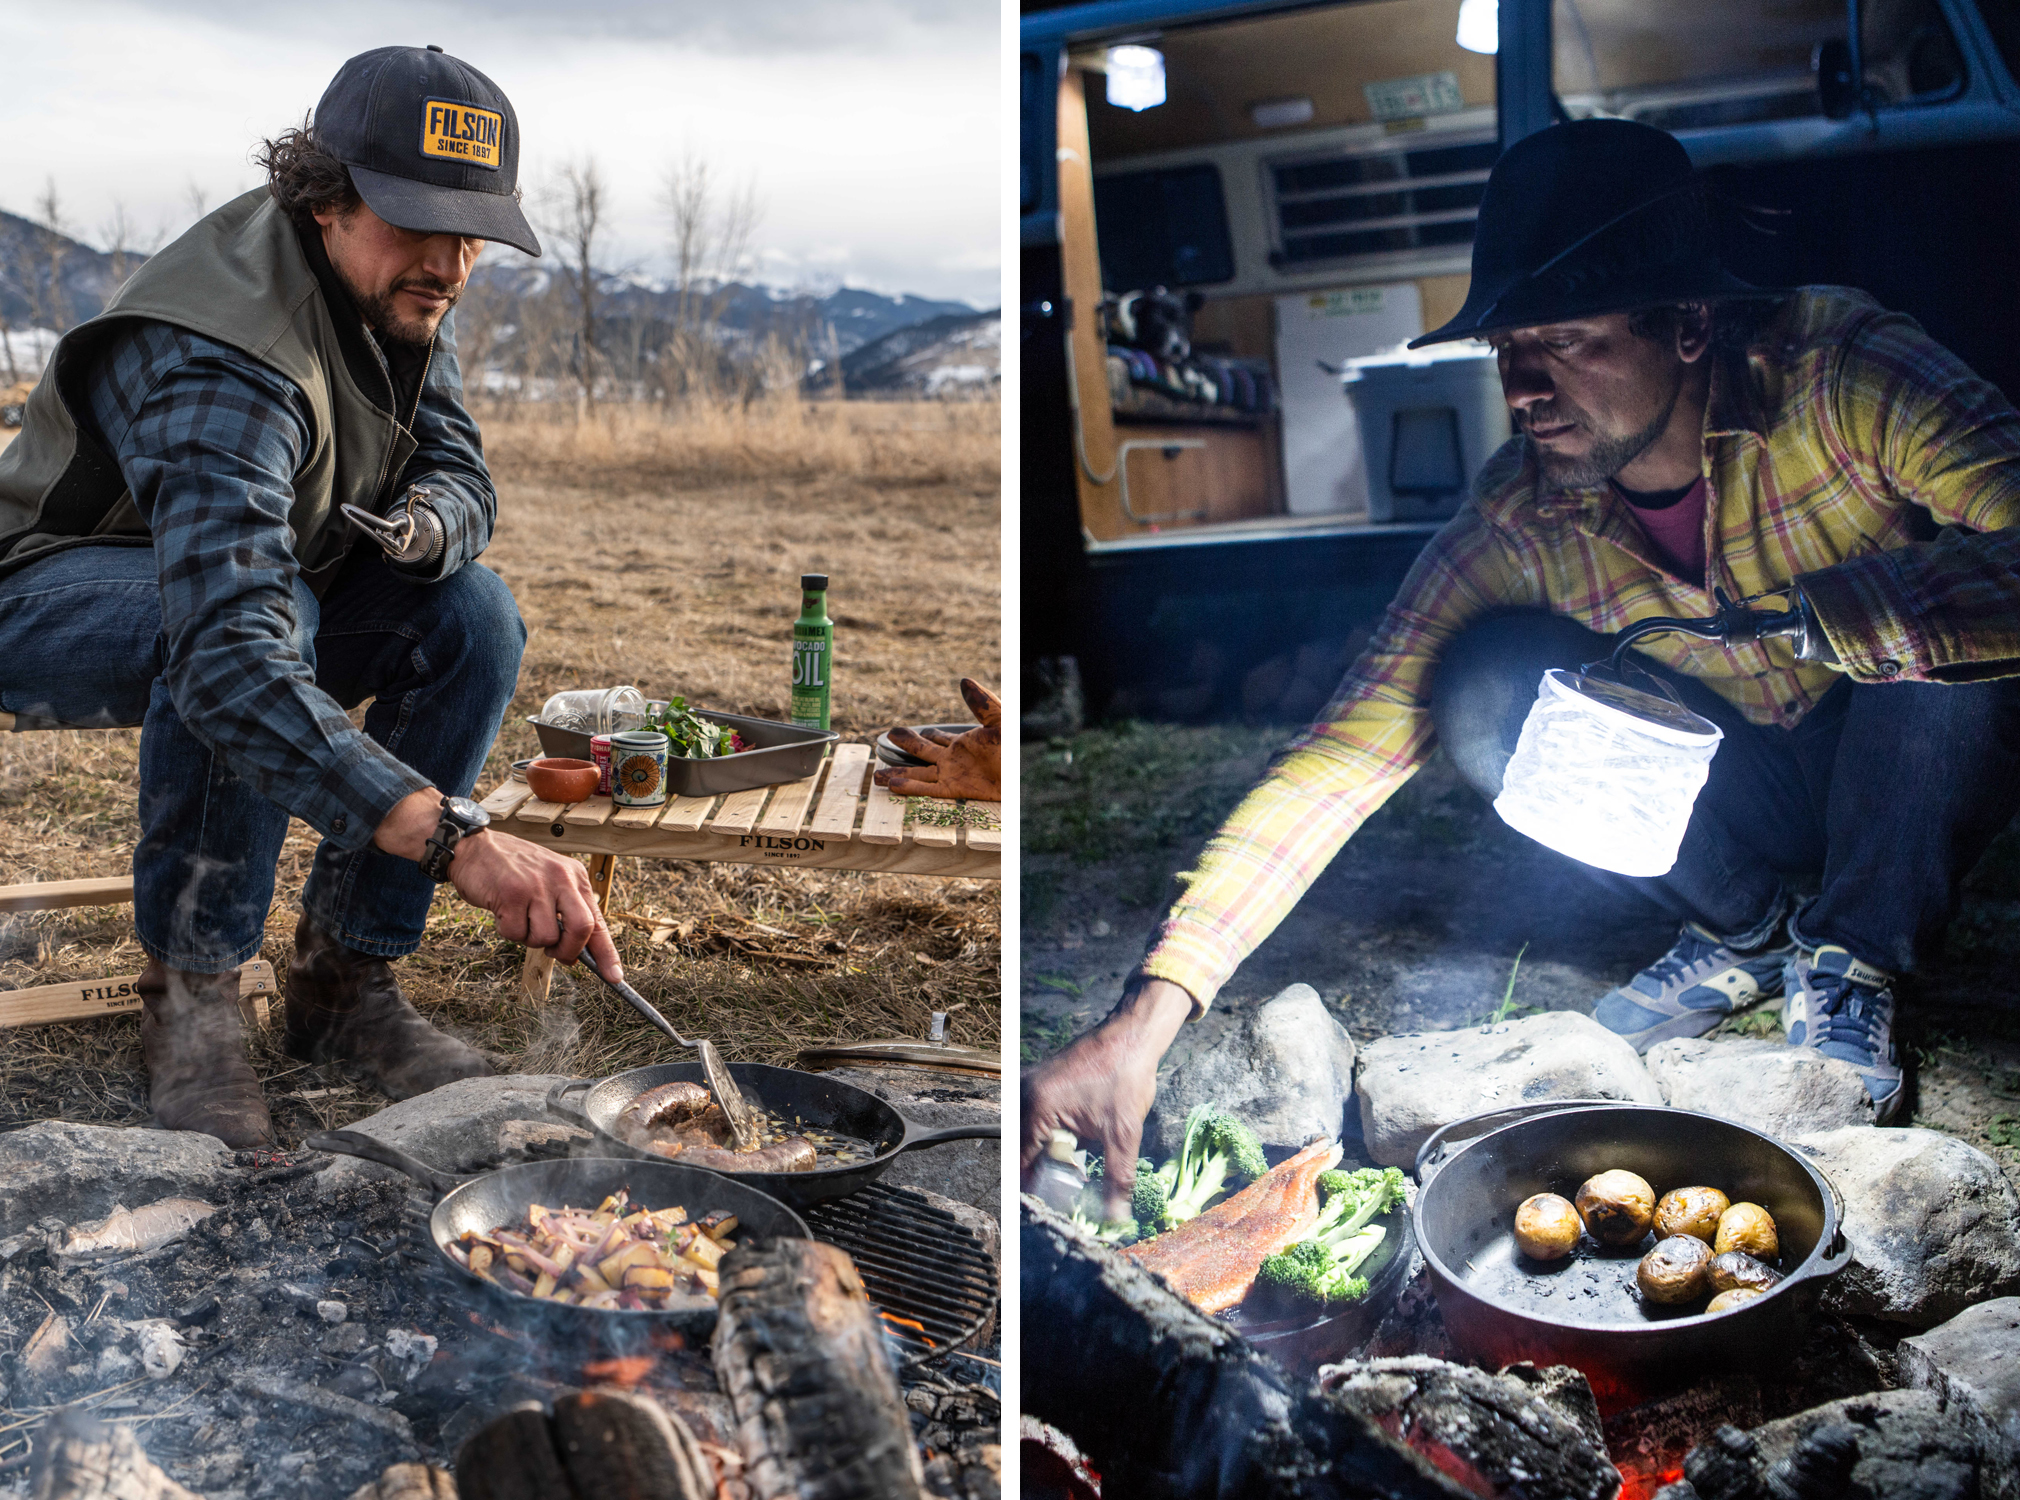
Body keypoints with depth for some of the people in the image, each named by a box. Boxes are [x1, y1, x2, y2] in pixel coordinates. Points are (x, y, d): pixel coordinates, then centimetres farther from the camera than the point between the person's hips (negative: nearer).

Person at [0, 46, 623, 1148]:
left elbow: (460, 473, 0)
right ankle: (189, 997, -21)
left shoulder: (399, 289, -10)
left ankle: (343, 976, -9)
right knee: (242, 620, -39)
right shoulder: (226, 363, -37)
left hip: (260, 569, 7)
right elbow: (231, 653, -50)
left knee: (473, 614, -16)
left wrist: (427, 523, -28)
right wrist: (459, 840, -60)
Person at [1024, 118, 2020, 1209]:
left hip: (1917, 778, -2)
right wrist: (1144, 1018, -34)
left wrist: (1803, 617, -50)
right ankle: (1740, 933, 3)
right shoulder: (1518, 518, -21)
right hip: (1752, 791, 2)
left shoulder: (1836, 370, -29)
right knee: (1487, 692, -24)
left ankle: (1850, 963, -5)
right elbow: (1349, 750, -25)